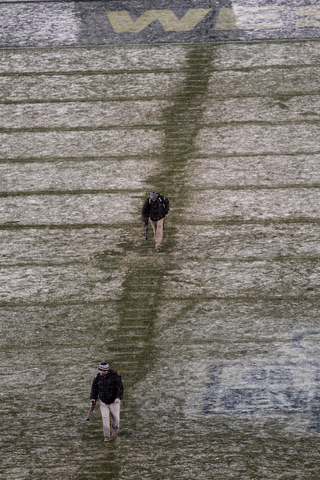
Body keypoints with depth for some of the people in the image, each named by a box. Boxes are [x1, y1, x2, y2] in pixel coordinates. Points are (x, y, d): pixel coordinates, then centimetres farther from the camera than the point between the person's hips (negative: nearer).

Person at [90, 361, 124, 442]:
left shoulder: (114, 376, -16)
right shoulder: (98, 377, -5)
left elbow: (120, 387, -19)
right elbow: (94, 387, 7)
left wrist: (118, 397, -32)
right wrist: (93, 398, -5)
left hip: (114, 401, -2)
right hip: (103, 402, 2)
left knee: (115, 417, 8)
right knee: (105, 418, -8)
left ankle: (115, 429, 40)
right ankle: (107, 436, -2)